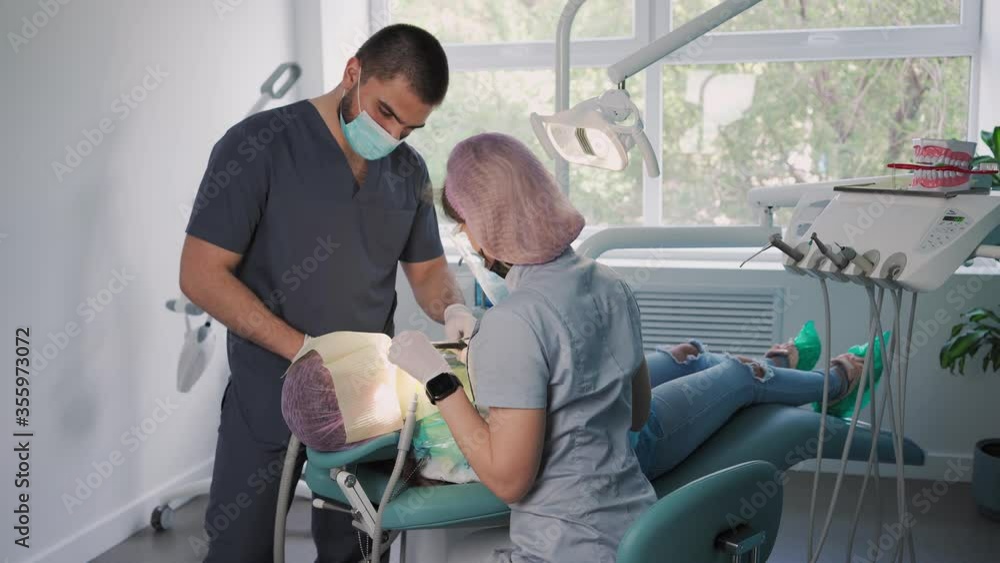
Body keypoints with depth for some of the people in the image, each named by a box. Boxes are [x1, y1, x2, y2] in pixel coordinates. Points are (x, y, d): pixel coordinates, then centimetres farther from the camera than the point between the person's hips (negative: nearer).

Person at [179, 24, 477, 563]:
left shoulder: (408, 171, 4)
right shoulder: (258, 146, -13)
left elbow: (427, 267, 14)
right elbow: (201, 275, -16)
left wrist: (453, 310, -9)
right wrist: (306, 351, -22)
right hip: (270, 398, -4)